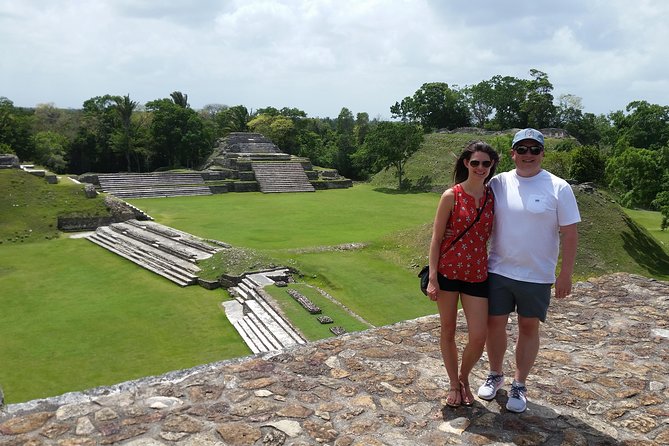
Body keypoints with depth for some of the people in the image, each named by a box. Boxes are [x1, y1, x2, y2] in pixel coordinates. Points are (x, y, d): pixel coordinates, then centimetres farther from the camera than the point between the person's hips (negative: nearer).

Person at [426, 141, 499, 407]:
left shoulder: (493, 197, 3)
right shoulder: (451, 196, -8)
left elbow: (490, 236, 11)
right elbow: (436, 238, -6)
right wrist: (432, 278, -10)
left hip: (477, 274, 3)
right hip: (448, 272, -2)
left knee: (478, 338, 0)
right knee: (448, 331, 11)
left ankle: (464, 378, 29)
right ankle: (453, 383, 32)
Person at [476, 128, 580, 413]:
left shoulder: (558, 188, -7)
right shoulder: (498, 183, -1)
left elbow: (569, 233, -5)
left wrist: (566, 274, -7)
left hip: (537, 275, -2)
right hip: (498, 271, 2)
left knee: (529, 328, 10)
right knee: (494, 324, 10)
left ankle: (519, 385, 26)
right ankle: (495, 375, 32)